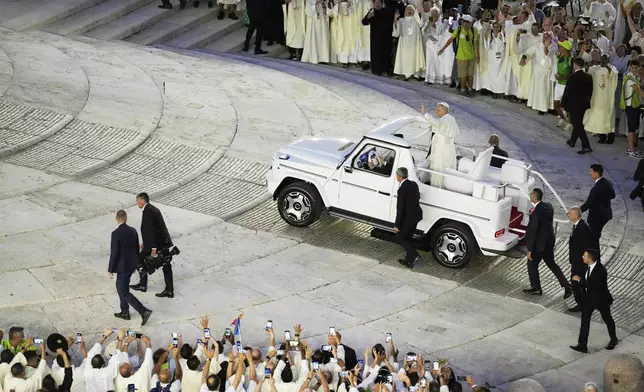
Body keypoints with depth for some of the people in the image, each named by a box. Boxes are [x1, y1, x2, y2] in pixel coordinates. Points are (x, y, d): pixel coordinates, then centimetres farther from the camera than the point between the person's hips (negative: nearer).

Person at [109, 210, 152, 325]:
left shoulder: (116, 233, -21)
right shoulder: (133, 231, 1)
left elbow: (114, 253, -19)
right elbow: (137, 248, 10)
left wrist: (110, 269, -9)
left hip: (122, 267, -8)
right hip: (132, 265, 8)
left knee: (124, 293, -1)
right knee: (120, 287, 25)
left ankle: (144, 312, -10)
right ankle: (125, 312, 31)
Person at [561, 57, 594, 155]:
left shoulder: (572, 78, -18)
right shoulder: (588, 77, 0)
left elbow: (567, 92, -13)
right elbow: (590, 91, 7)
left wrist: (563, 104, -1)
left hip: (574, 105, -7)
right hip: (584, 105, 7)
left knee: (578, 125, -4)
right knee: (578, 123, 22)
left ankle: (586, 146, -13)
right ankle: (572, 141, 39)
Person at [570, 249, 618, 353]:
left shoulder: (601, 271, -32)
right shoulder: (589, 266, -8)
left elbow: (592, 286, -34)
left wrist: (580, 280, -29)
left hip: (601, 299, -6)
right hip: (589, 297, 6)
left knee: (607, 319, 18)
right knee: (585, 320, 1)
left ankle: (613, 340, 43)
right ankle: (582, 345, 3)